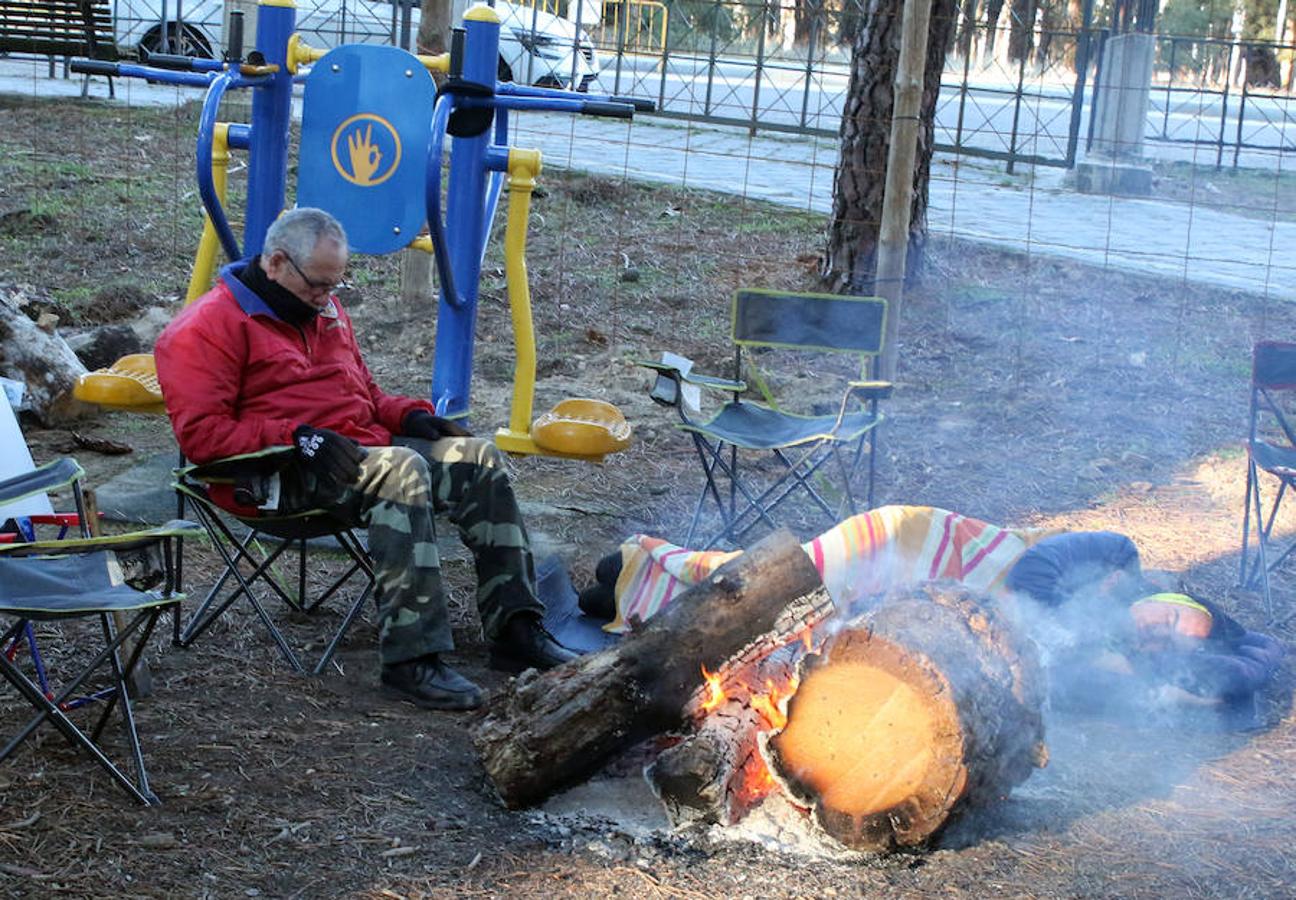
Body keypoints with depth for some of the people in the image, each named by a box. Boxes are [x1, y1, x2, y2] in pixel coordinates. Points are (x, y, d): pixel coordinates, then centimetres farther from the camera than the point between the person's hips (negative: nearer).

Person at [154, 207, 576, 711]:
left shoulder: (325, 312, 24)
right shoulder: (210, 325, -3)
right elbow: (200, 433, -12)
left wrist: (410, 415, 12)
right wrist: (296, 436, -21)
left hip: (364, 449, 9)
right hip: (281, 478, -8)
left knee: (477, 457, -9)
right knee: (402, 470, -34)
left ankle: (515, 629, -10)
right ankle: (411, 660, -37)